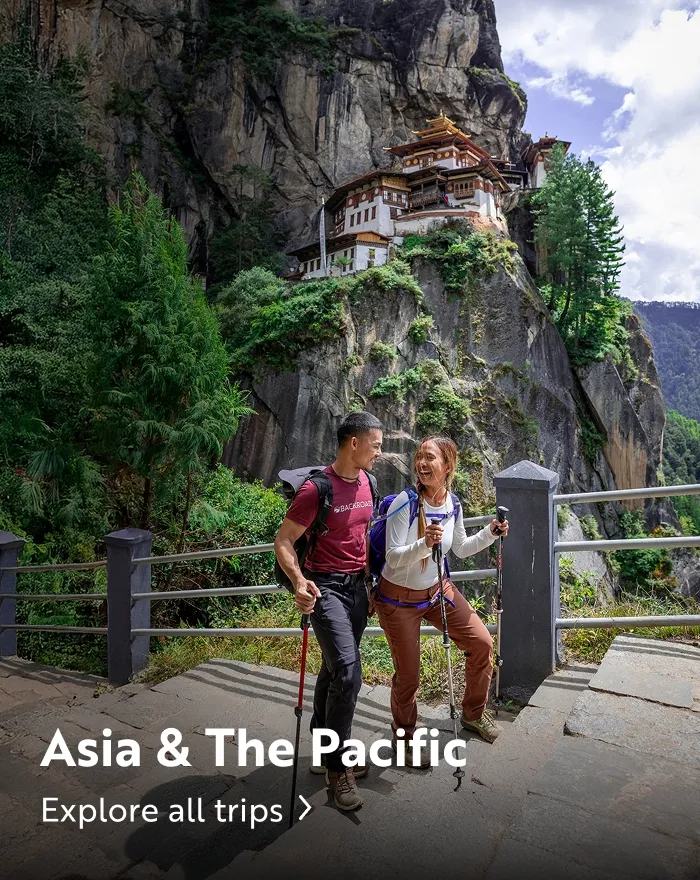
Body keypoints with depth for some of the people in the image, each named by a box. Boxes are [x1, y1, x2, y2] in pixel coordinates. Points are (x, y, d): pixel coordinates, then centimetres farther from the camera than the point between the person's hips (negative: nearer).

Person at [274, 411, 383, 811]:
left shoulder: (367, 483, 6)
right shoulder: (317, 489, -18)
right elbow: (283, 541, -15)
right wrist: (299, 581, -30)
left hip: (357, 585, 7)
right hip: (327, 587, -7)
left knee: (335, 670, 17)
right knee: (348, 673, -13)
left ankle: (326, 751, 33)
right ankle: (337, 767, 6)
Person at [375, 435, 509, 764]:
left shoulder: (452, 505, -7)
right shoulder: (404, 503, -24)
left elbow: (460, 549, 9)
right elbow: (393, 558, -25)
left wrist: (490, 534, -5)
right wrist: (424, 543, -41)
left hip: (437, 591, 6)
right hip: (399, 599, -5)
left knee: (482, 643, 8)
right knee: (407, 676, 4)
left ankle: (473, 713, 35)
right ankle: (404, 737, 34)